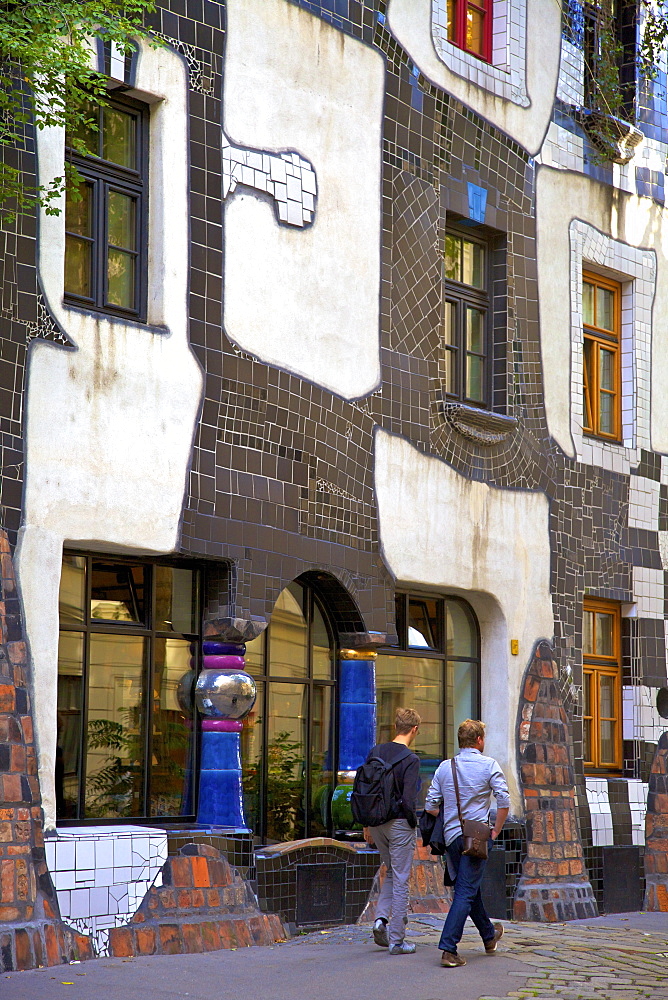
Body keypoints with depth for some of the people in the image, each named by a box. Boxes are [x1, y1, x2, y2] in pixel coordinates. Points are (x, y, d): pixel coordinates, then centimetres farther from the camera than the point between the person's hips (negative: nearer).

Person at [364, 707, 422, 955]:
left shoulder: (376, 752, 3)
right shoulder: (410, 759, -15)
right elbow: (408, 800, -20)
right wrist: (414, 823, -3)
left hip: (377, 823, 6)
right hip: (399, 824, -6)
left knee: (391, 873, 23)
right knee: (400, 881, 2)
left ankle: (381, 918, 4)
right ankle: (396, 940, 5)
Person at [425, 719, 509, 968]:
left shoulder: (445, 767, 6)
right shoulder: (488, 765, -4)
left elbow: (431, 805, 5)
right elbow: (504, 801, -11)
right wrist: (496, 831, 0)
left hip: (451, 836, 5)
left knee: (470, 888, 20)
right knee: (466, 892, -6)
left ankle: (489, 935, 38)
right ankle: (448, 948, -16)